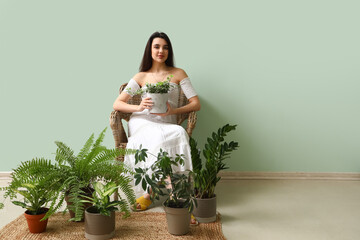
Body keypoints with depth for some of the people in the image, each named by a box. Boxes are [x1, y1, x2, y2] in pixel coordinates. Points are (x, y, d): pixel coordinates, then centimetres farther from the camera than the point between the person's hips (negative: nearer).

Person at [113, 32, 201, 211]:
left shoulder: (178, 74, 14)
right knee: (162, 137, -35)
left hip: (166, 125, 1)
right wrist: (138, 107, -14)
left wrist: (173, 111, -12)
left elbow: (196, 104, 6)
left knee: (179, 134, -35)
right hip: (142, 122, -1)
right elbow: (117, 104, 7)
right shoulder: (141, 77, 15)